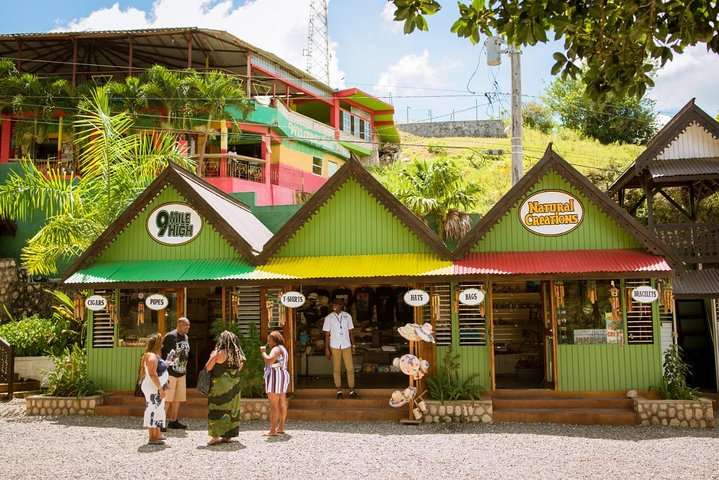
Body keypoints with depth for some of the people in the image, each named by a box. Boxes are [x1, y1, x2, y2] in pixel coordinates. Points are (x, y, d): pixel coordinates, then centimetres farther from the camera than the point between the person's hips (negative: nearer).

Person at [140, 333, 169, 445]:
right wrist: (160, 388, -25)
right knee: (153, 411, -8)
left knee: (158, 410, 16)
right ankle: (152, 438, -5)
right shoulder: (152, 357, -17)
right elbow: (152, 374, -25)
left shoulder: (155, 356, 15)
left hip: (156, 389, 11)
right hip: (153, 389, -11)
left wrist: (163, 386, 23)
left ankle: (157, 435, 25)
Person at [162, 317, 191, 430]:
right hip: (170, 373, -7)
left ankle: (173, 421, 22)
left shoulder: (186, 338, 11)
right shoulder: (170, 336, -12)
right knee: (167, 399, -5)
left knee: (178, 399, 12)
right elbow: (160, 351, -10)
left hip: (182, 373, 7)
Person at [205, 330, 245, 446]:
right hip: (234, 386, 5)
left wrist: (211, 357, 6)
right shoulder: (238, 355, 4)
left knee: (217, 410, 2)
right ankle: (229, 436, 15)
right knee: (232, 410, 10)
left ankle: (216, 436, -1)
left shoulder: (218, 353, -11)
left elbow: (207, 368, -9)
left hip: (219, 385, -5)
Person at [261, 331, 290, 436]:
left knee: (274, 405, -11)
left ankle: (272, 430, -12)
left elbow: (269, 361, -26)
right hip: (283, 376, 11)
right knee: (282, 404, 9)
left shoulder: (276, 349, -12)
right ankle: (281, 428, 11)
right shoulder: (283, 349, 21)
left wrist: (263, 352, -14)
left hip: (275, 377, -11)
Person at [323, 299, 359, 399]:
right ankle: (339, 391, 13)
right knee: (336, 369, 3)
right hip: (335, 347, -1)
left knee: (350, 368, 0)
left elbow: (351, 331, 8)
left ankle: (352, 391, 8)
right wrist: (326, 348, -3)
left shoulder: (347, 316, 4)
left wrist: (353, 345, 5)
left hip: (346, 346, 1)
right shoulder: (329, 318, 1)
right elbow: (327, 334, 2)